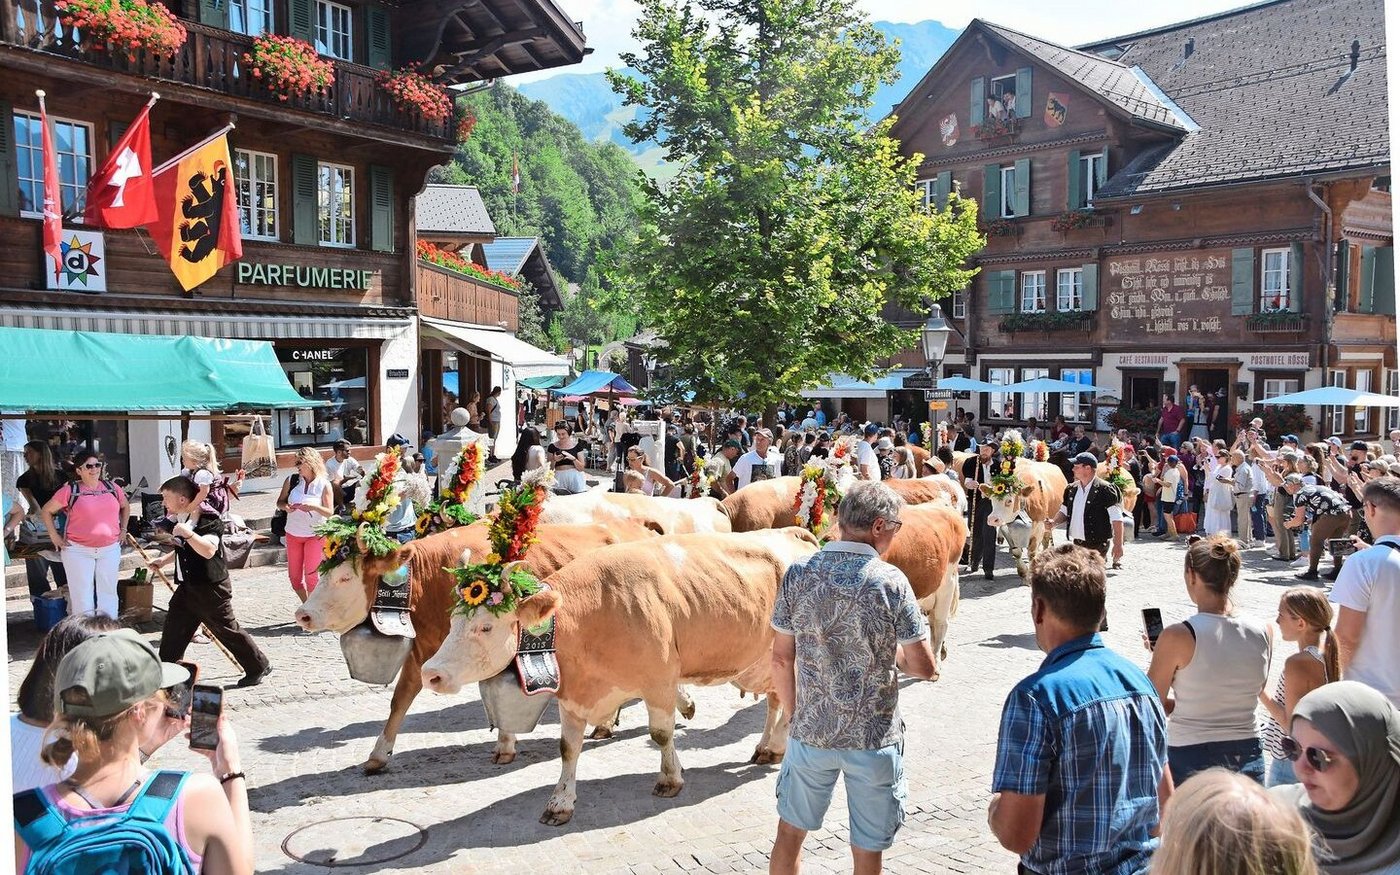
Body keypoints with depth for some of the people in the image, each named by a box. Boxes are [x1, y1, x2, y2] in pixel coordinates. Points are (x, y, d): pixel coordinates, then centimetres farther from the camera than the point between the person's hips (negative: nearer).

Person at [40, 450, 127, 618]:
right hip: (78, 551, -3)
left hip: (110, 549, 3)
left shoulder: (111, 487, 5)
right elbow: (46, 511, 4)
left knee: (108, 592, 8)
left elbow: (125, 507, 23)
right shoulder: (70, 491, -5)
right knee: (82, 594, 0)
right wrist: (54, 536, 0)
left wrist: (123, 529, 13)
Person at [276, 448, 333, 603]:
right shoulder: (291, 480, -2)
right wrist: (285, 506, -18)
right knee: (294, 576, 10)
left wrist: (314, 507, -27)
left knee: (311, 575, -7)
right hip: (293, 534, 4)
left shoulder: (324, 485, -10)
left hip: (315, 535, -4)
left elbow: (330, 513, -10)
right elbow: (280, 502, 5)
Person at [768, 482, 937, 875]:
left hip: (810, 731, 3)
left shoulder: (798, 574, -5)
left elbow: (782, 658, -1)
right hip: (874, 737, -2)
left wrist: (793, 713, 12)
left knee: (790, 831, 21)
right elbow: (925, 667, -11)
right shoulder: (890, 581, -14)